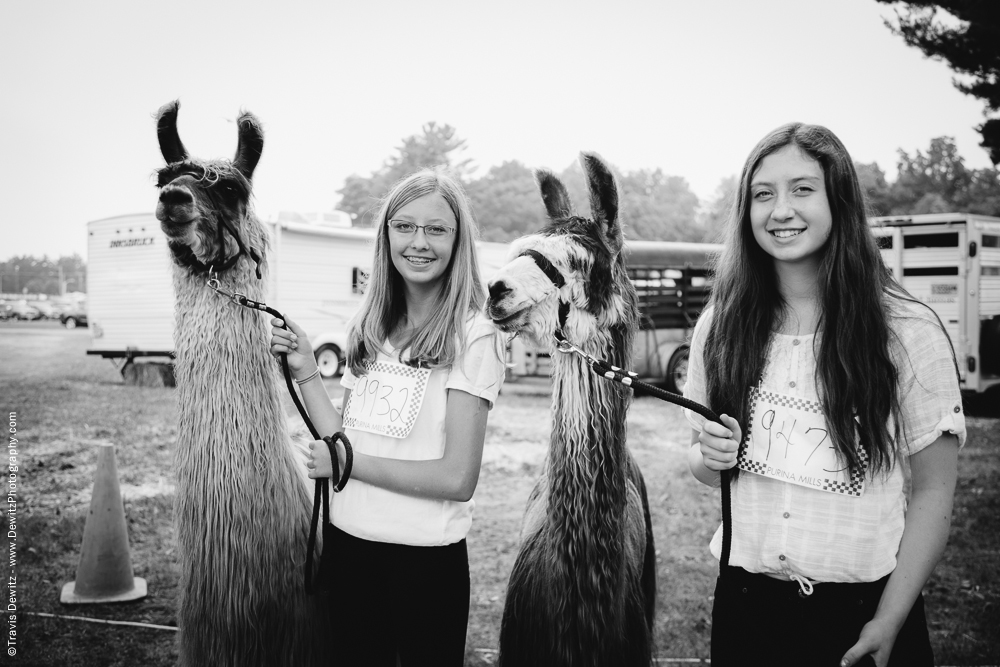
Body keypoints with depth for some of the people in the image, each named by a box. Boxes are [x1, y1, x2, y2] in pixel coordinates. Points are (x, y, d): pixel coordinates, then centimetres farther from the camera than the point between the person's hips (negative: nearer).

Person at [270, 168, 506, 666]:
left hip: (426, 556, -5)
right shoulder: (369, 329, 6)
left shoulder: (473, 338, -12)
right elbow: (343, 439, 6)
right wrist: (305, 372, -4)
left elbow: (457, 478, -17)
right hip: (349, 541, 5)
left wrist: (348, 462, -12)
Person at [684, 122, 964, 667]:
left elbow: (933, 492, -6)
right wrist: (709, 457, -11)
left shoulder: (908, 332, -11)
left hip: (864, 609, -2)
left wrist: (889, 622, -10)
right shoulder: (719, 328, -2)